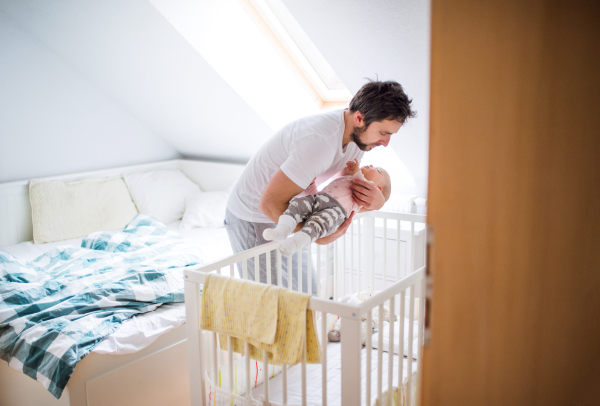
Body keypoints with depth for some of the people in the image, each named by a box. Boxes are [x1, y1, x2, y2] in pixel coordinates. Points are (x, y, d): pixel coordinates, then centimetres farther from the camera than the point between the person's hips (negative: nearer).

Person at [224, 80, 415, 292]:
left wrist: (377, 200, -20)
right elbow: (269, 204, -33)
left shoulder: (356, 135, -5)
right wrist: (318, 236, -30)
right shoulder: (322, 140, -36)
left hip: (283, 214, 9)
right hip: (252, 220, -8)